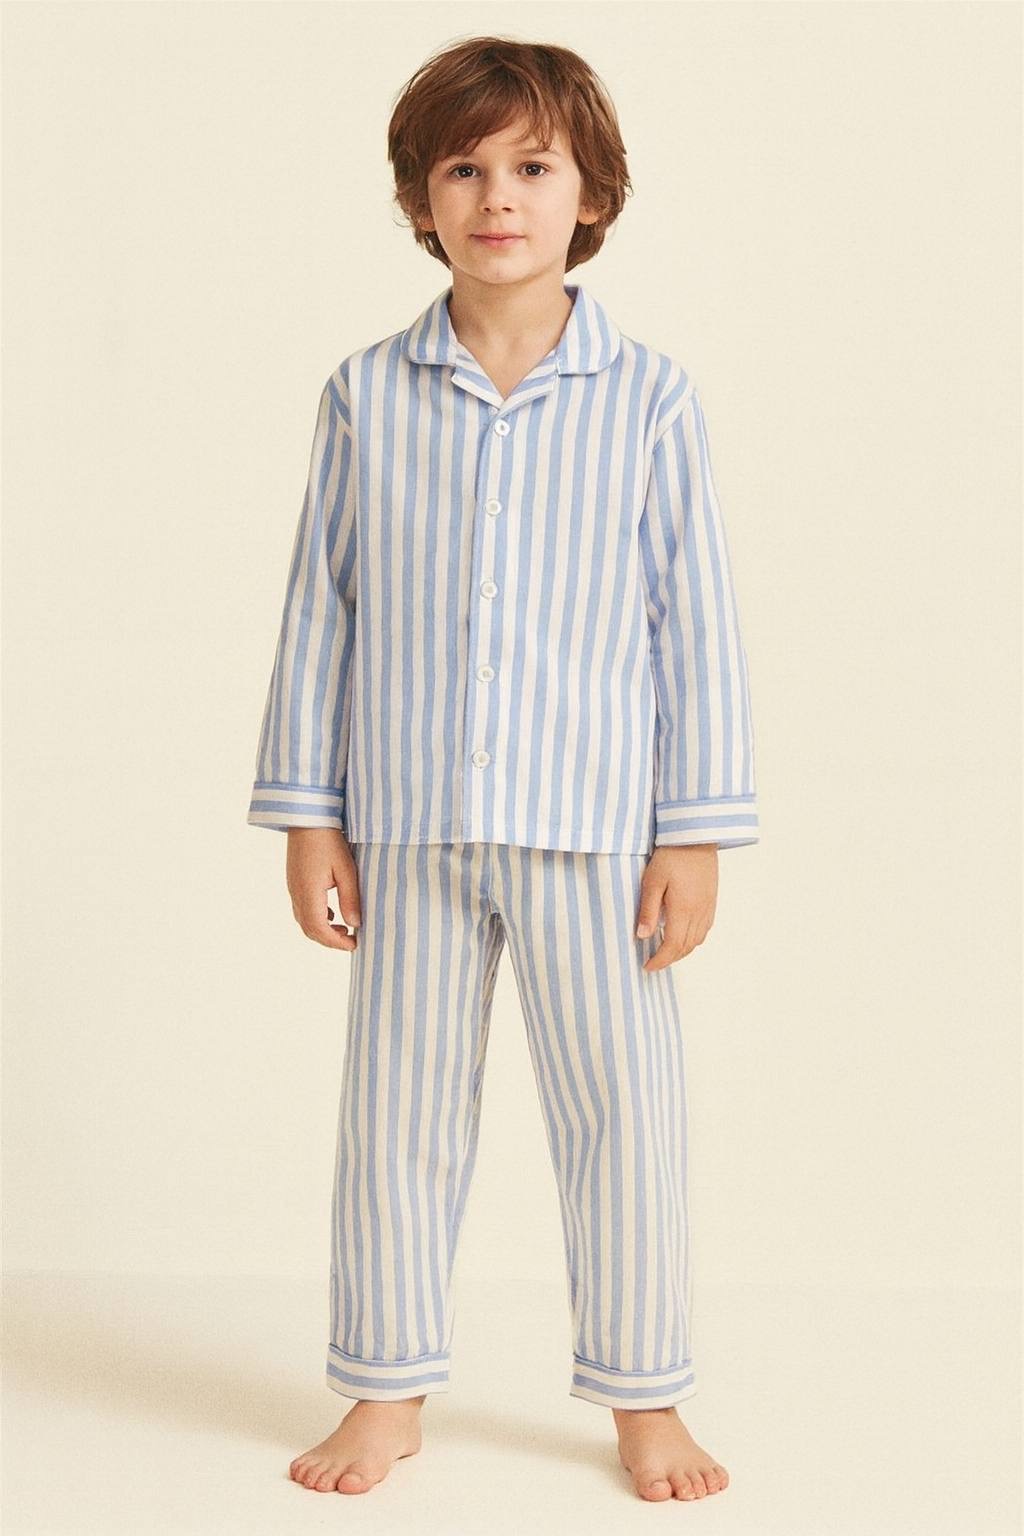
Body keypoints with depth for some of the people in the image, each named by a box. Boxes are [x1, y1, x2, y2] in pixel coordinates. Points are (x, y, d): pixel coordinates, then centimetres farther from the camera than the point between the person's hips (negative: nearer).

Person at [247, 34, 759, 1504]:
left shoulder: (648, 396, -2)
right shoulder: (367, 397, 2)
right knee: (400, 1106, 10)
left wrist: (696, 835, -3)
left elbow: (699, 622, 0)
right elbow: (320, 610, 6)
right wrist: (306, 818, 3)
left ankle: (645, 1396, 23)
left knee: (621, 1106, 6)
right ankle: (390, 1389, 26)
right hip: (408, 828, 1)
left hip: (593, 826, -1)